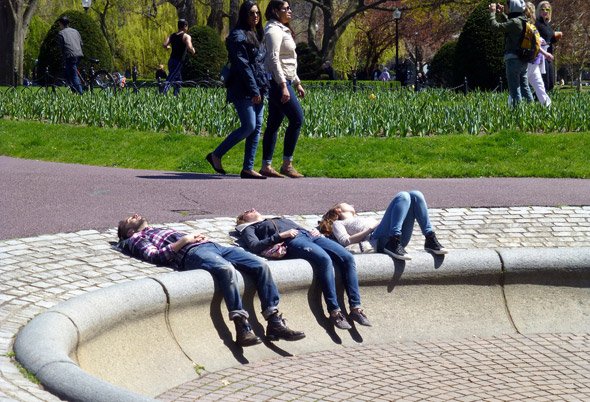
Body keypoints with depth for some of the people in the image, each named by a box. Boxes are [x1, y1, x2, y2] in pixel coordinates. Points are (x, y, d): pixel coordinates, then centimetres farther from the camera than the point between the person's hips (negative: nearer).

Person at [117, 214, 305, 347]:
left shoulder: (162, 230, 41)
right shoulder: (136, 239, 18)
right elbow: (153, 256, -2)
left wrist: (198, 236, 10)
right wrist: (183, 241, -8)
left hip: (210, 245, 8)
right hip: (191, 253, -7)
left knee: (260, 265, -12)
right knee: (226, 268, -40)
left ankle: (275, 323, -15)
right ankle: (242, 327, -43)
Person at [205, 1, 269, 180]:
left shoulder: (257, 35, 19)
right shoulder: (238, 36, -8)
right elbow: (243, 65, -16)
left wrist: (263, 88, 13)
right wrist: (254, 90, -20)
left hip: (258, 89, 9)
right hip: (243, 90, -9)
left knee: (257, 128, 3)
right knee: (249, 126, -14)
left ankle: (248, 168, 6)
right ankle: (216, 155, -1)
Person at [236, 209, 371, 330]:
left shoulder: (282, 219, 42)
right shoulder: (250, 229, 23)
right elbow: (254, 246, 2)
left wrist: (315, 231, 11)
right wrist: (281, 235, -8)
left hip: (310, 235, 6)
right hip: (292, 241, -6)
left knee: (348, 258, -19)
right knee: (324, 259, -35)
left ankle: (355, 308, -22)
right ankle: (334, 312, -34)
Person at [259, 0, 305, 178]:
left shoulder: (283, 30, 21)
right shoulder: (274, 30, -11)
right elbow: (273, 59, -20)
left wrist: (297, 83, 24)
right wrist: (283, 85, -26)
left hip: (283, 82, 10)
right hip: (278, 82, -10)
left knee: (273, 124, 7)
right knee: (297, 118, -12)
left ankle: (266, 166, 7)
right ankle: (287, 164, -8)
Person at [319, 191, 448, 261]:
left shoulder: (364, 218, 45)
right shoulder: (338, 224, 26)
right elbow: (345, 241, 4)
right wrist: (370, 229, -3)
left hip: (399, 238, 6)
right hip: (378, 240, -6)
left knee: (415, 195, -8)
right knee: (403, 196, -21)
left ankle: (430, 239, -18)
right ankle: (393, 245, -35)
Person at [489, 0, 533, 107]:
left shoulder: (515, 22, -15)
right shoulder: (523, 21, 11)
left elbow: (496, 26, -17)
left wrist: (492, 13, -2)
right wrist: (501, 14, 22)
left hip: (513, 59, -9)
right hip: (523, 60, 9)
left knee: (514, 88, -6)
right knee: (524, 86, 15)